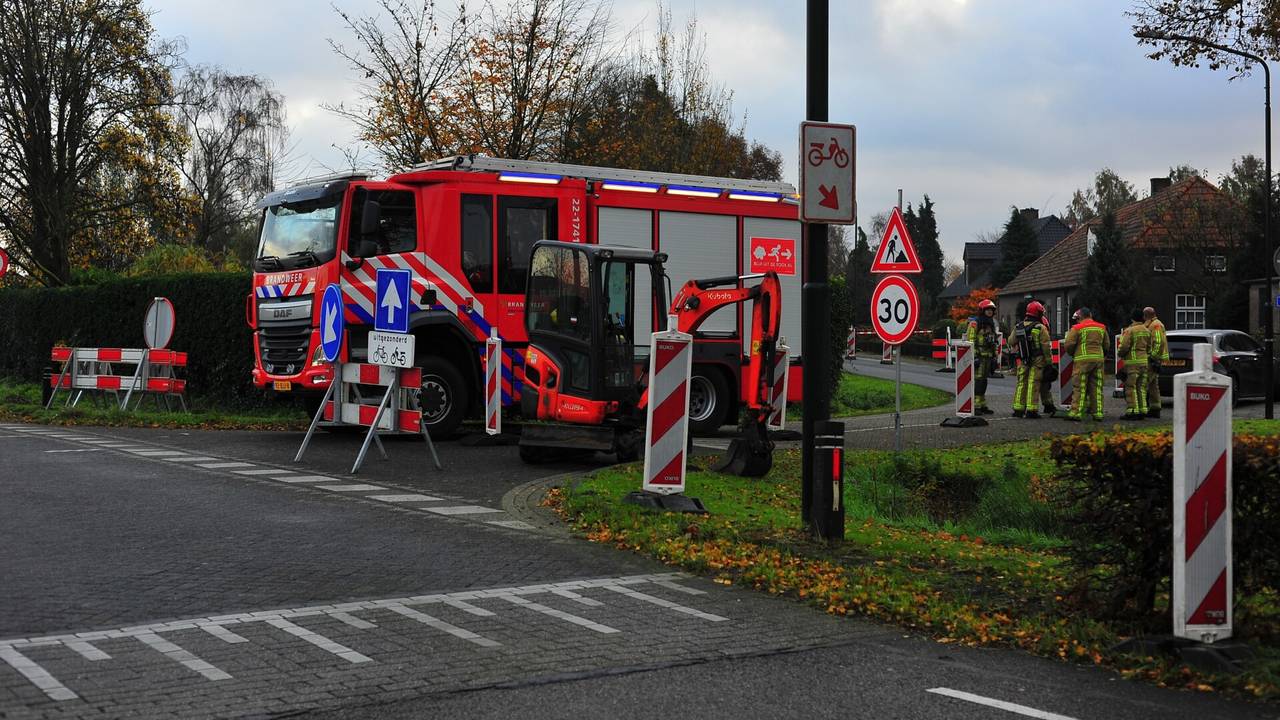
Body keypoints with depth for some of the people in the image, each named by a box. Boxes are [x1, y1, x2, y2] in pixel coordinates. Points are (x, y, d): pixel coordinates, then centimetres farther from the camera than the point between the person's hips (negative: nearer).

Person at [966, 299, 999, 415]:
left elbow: (994, 342, 25)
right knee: (977, 381, -12)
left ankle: (982, 405, 17)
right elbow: (970, 341, -14)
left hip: (988, 357, 8)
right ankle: (974, 406, -13)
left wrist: (994, 357, 20)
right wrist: (973, 357, -20)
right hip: (978, 356, -8)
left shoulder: (991, 324, 19)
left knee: (983, 381, 11)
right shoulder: (975, 323, -8)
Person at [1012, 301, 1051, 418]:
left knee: (1021, 383, 12)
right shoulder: (1040, 328, -11)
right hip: (1037, 360, -5)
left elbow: (1012, 342, 14)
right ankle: (1031, 411, -5)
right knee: (1033, 384, -3)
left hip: (1022, 360, 5)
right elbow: (1046, 346, -10)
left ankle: (1018, 409, 13)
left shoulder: (1018, 327, 4)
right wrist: (1048, 362, -4)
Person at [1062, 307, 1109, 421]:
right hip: (1099, 358, 5)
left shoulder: (1077, 328, -2)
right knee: (1097, 387, 8)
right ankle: (1097, 412, 7)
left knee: (1080, 387, -4)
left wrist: (1072, 354, 12)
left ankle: (1076, 413, -7)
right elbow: (1106, 344, 19)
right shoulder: (1101, 327, 15)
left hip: (1083, 359, -5)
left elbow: (1068, 344, -6)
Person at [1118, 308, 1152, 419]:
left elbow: (1124, 346, -15)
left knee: (1130, 387, -5)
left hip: (1132, 362, -7)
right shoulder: (1147, 331, 12)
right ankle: (1142, 410, 13)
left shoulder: (1129, 330, -12)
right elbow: (1149, 347, 16)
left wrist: (1121, 354, 4)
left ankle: (1132, 411, -9)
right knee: (1141, 387, 13)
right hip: (1144, 361, 7)